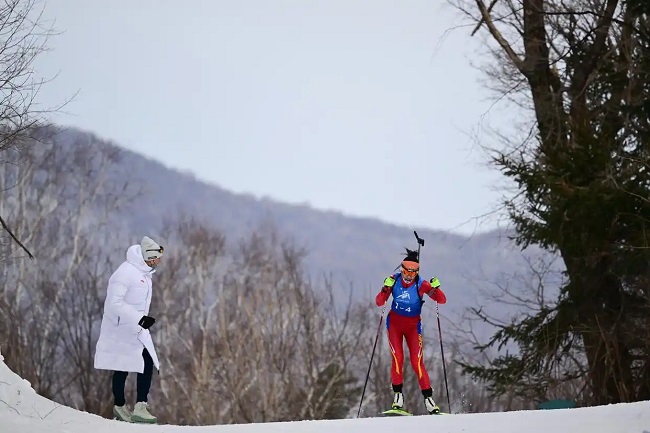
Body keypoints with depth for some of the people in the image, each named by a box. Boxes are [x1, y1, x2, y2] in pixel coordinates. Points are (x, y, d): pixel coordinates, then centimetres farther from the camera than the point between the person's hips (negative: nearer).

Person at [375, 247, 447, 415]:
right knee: (397, 358, -13)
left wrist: (435, 288, -35)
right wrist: (385, 289, -31)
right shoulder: (394, 280, -11)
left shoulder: (421, 284, -15)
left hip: (413, 326, -1)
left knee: (417, 362, -9)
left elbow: (442, 300, -16)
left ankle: (428, 397, -5)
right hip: (394, 323, 1)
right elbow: (379, 302, -12)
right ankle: (398, 395, -5)